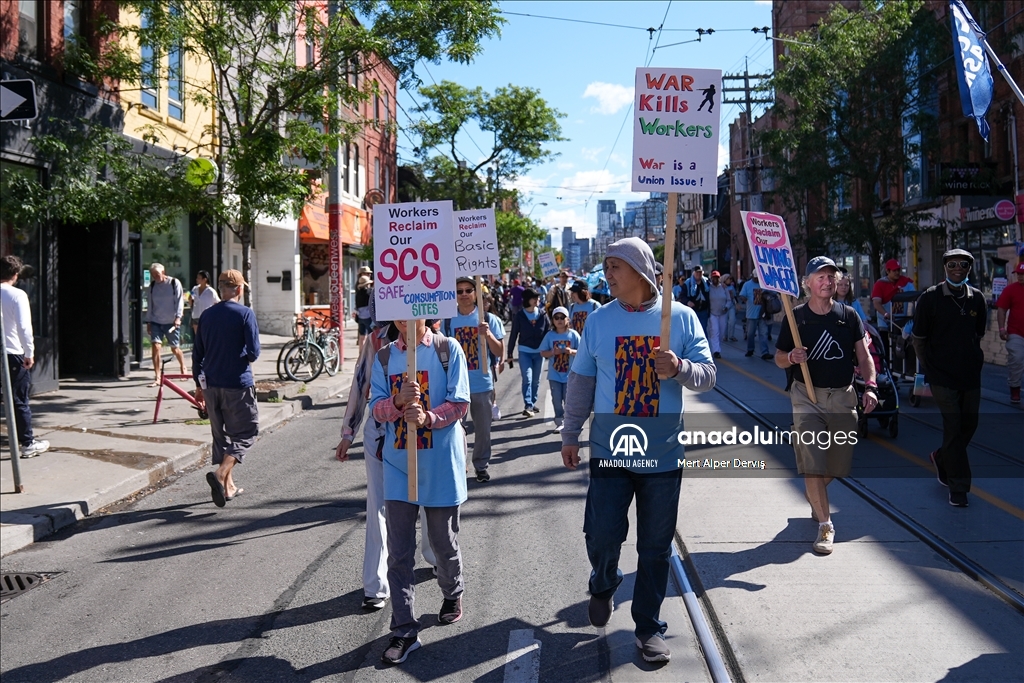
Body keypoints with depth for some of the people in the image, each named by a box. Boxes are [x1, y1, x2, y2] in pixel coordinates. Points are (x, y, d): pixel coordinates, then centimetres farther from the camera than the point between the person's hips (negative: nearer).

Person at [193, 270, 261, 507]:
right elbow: (253, 353, -15)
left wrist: (199, 385, 18)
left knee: (221, 434, 15)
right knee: (245, 434, 3)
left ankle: (228, 485, 19)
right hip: (238, 384, -5)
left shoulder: (207, 315, 7)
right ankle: (220, 473, -17)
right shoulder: (245, 314, -10)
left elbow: (197, 353, 10)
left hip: (211, 384, 6)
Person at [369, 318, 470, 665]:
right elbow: (377, 408, -1)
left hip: (441, 463, -2)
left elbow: (460, 403, -8)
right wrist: (398, 402, -22)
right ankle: (404, 630, 8)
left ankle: (452, 594, 43)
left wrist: (428, 417, -26)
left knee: (444, 541, 15)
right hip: (398, 464, 2)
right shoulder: (384, 356, 6)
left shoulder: (448, 349, -4)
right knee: (399, 553, 1)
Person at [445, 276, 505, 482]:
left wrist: (488, 335, -20)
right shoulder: (448, 321, 2)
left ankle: (481, 465, 22)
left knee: (483, 428, 7)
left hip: (482, 385, -1)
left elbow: (500, 352, -4)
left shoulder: (489, 319, -2)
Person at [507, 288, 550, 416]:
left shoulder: (542, 315, 0)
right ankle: (528, 406, -15)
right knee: (527, 378, -12)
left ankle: (533, 403, 22)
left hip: (539, 352, 2)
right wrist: (510, 354, 0)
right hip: (524, 351, -2)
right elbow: (513, 335, 0)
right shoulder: (519, 316, -4)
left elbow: (549, 332, 6)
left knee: (536, 380, 10)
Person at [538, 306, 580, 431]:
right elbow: (543, 352, 2)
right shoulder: (550, 335, -2)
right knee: (556, 400, 5)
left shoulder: (573, 334, -5)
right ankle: (559, 422, 17)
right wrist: (553, 352, -17)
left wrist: (572, 351, -21)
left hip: (569, 374, -1)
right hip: (554, 374, 1)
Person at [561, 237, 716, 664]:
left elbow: (707, 376, -2)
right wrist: (570, 435, 7)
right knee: (603, 534, -3)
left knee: (655, 547, 7)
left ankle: (648, 626, 25)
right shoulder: (599, 320, 1)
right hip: (609, 449, 1)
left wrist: (679, 368, -24)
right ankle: (603, 585, 31)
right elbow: (581, 381, 7)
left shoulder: (681, 317, -3)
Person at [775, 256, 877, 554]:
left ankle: (814, 493, 44)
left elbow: (863, 355, 6)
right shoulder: (796, 316, -2)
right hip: (807, 396, -3)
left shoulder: (849, 315, 5)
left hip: (843, 397, 3)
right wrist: (791, 357, -20)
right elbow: (779, 358, 3)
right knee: (812, 463, -10)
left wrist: (870, 386, -8)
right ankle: (825, 525, -1)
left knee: (839, 463, 12)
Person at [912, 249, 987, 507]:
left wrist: (974, 359, 10)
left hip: (971, 374, 5)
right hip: (943, 376, -4)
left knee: (969, 425, 11)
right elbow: (919, 338, 0)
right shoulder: (930, 297, -7)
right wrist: (930, 367, 1)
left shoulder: (977, 298, 5)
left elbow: (979, 334, 16)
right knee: (953, 428, -5)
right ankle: (958, 486, 5)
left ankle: (941, 458, 38)